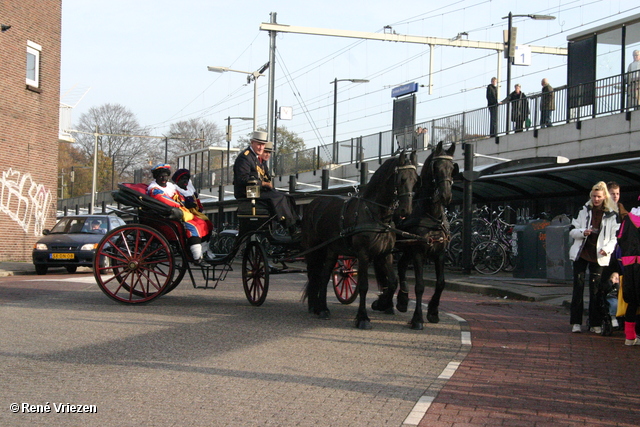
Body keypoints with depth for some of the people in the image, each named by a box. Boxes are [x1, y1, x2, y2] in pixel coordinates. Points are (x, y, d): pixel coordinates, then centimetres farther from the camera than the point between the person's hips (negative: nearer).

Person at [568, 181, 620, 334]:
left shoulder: (612, 215, 2)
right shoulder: (583, 210, 5)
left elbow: (615, 237, 2)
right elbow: (572, 231, 6)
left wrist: (607, 249, -16)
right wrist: (583, 232, -15)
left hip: (598, 256, -1)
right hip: (581, 253, 1)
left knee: (595, 289, 2)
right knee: (578, 287, 0)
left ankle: (596, 324, 8)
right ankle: (576, 322, 4)